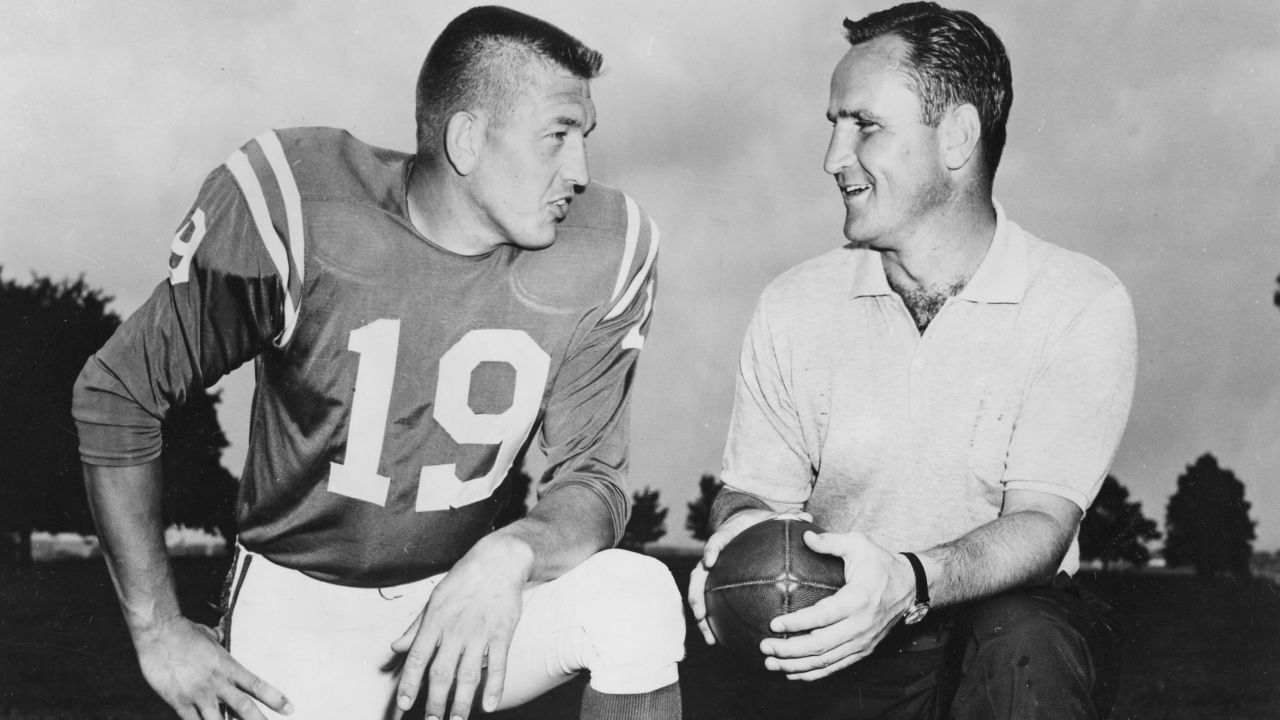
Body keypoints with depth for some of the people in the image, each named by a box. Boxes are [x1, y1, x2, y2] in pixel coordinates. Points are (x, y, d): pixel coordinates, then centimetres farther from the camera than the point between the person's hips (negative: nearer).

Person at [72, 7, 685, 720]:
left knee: (642, 599, -24)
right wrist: (158, 630, -8)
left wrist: (509, 556, -29)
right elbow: (116, 395, -9)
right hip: (297, 603, -1)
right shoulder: (291, 212, -19)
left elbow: (594, 476, -5)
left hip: (463, 595, 1)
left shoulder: (604, 259, -11)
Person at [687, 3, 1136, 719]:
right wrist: (746, 525, -20)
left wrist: (909, 581, -35)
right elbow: (756, 486, 6)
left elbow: (1040, 522, -15)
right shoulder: (794, 306, 3)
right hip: (834, 630, 2)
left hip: (1007, 617, -2)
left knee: (1025, 646, -35)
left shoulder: (1083, 304, -7)